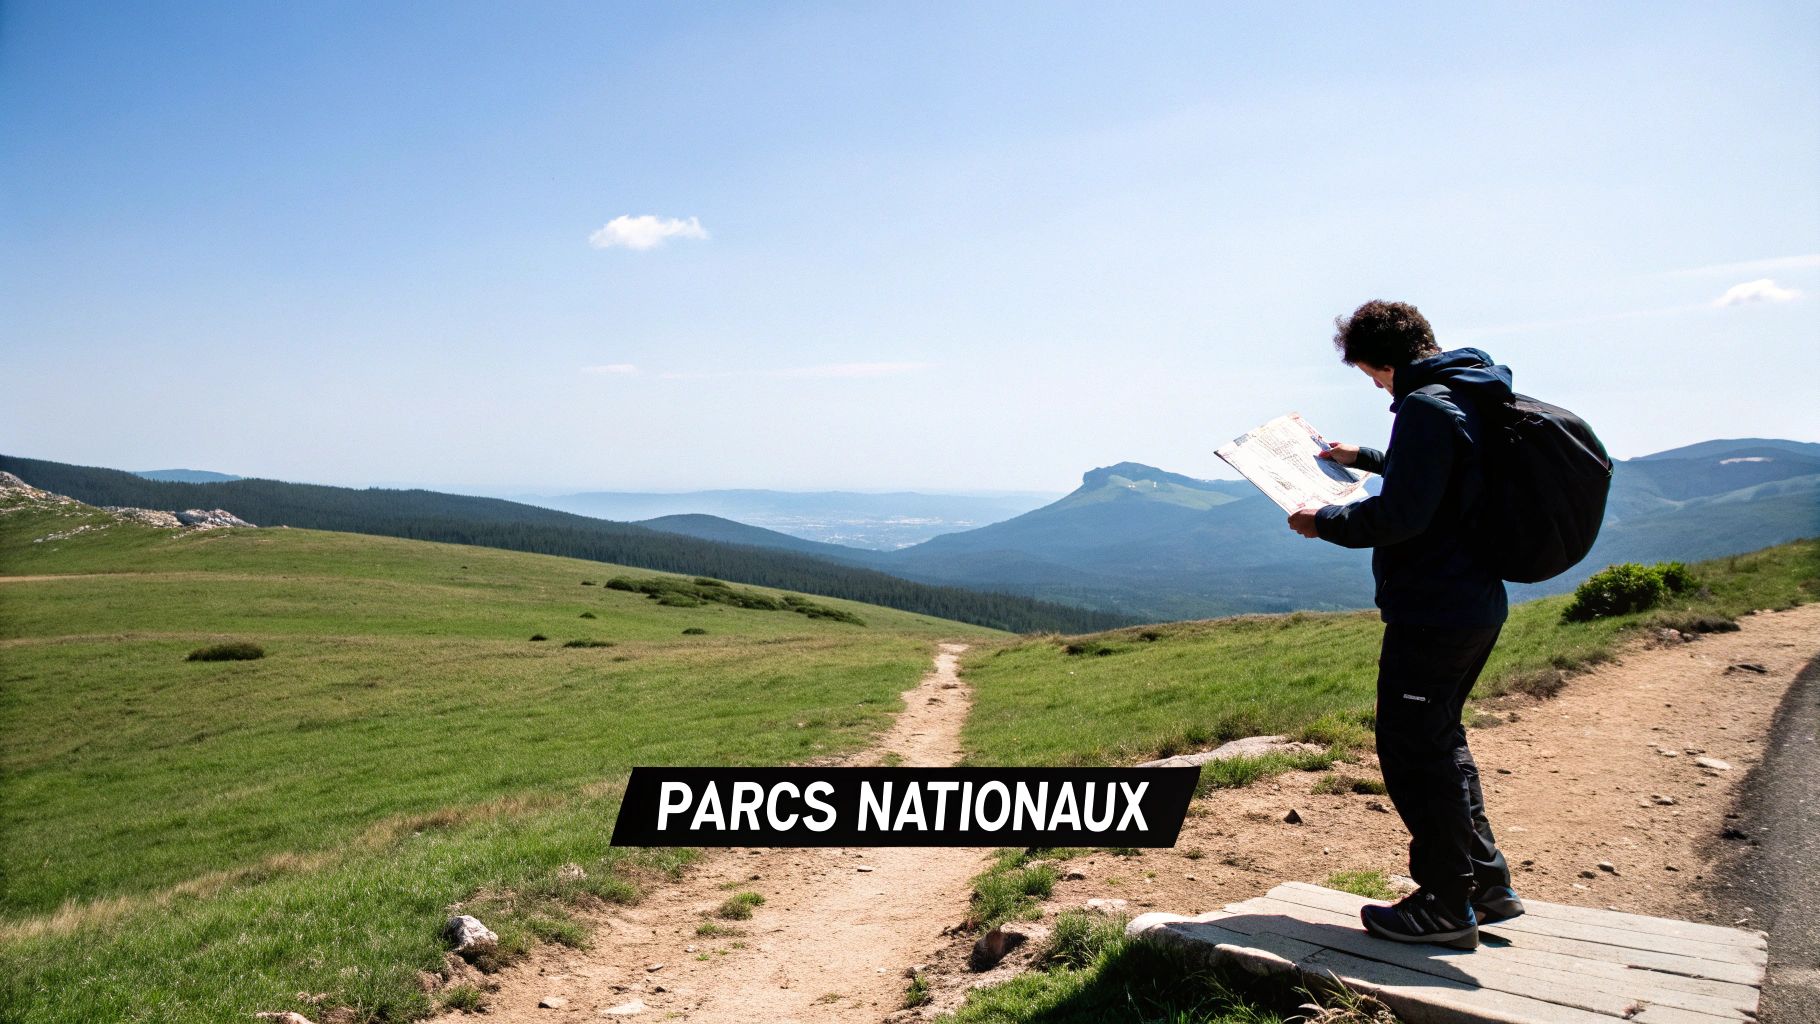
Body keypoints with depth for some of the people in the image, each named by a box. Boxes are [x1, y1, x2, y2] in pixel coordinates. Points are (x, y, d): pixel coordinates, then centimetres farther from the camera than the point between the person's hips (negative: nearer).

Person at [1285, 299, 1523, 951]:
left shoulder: (1428, 407, -19)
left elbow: (1400, 515, -25)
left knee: (1412, 749, 0)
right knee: (1440, 741, 20)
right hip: (1475, 604, 10)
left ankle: (1446, 905, 8)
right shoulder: (1471, 397, 13)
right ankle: (1487, 883, 27)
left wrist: (1327, 523, -10)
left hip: (1430, 612, -10)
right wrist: (1364, 458, 35)